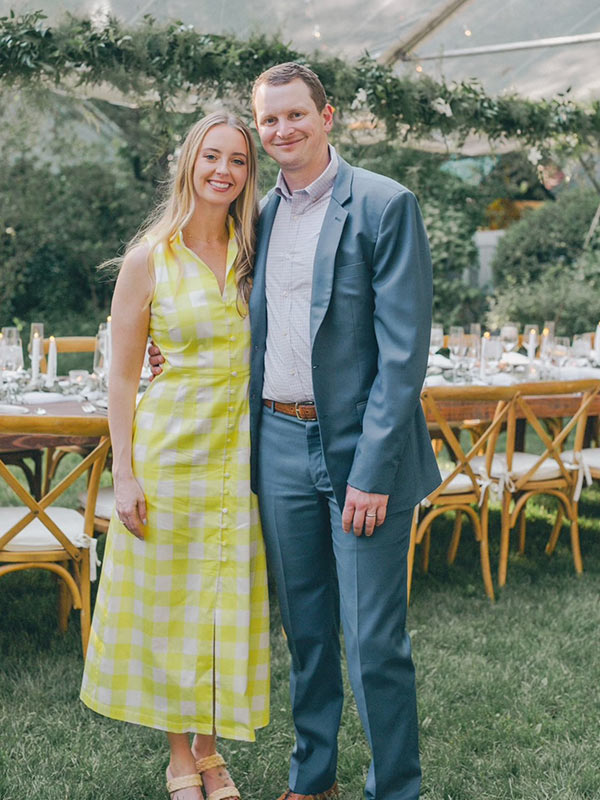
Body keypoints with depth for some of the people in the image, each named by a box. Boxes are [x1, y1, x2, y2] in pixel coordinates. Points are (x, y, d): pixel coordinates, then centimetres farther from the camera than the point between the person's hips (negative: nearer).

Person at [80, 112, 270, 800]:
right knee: (172, 601, 7)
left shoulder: (255, 252, 5)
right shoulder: (149, 259, -6)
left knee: (230, 602, 10)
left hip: (243, 451, 3)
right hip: (171, 445, -3)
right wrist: (124, 472, -9)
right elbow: (122, 375, -4)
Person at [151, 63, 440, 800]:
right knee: (305, 629, 17)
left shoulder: (385, 205, -8)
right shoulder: (262, 214, 11)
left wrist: (374, 470, -17)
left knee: (374, 641, 0)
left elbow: (403, 347, -13)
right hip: (280, 444, 6)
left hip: (360, 452, -6)